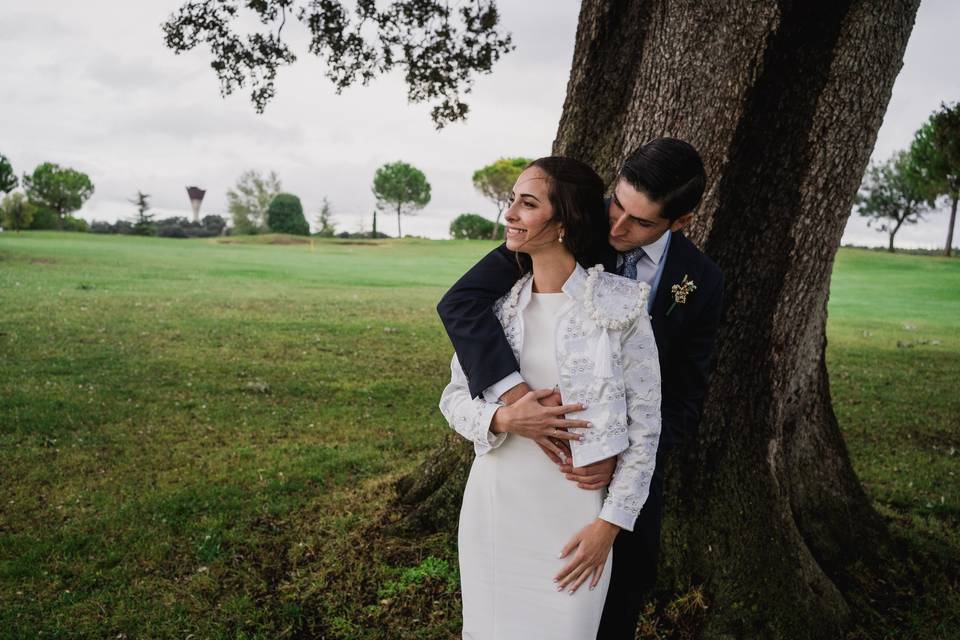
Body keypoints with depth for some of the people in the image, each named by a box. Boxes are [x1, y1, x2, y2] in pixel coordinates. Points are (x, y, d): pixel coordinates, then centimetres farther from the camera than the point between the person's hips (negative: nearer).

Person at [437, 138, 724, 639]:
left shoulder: (700, 283, -12)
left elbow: (684, 397, -10)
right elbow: (461, 302, -30)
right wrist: (519, 397, -43)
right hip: (551, 445, -2)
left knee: (630, 579, 21)